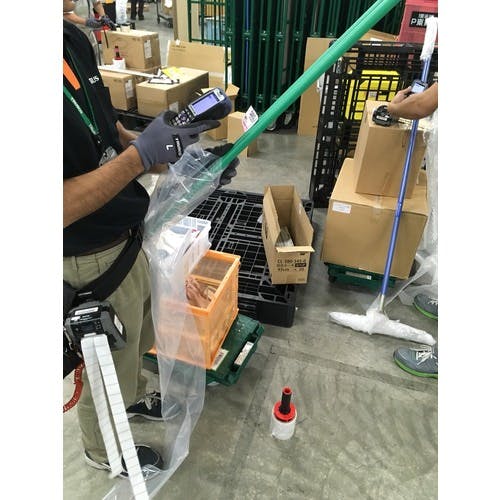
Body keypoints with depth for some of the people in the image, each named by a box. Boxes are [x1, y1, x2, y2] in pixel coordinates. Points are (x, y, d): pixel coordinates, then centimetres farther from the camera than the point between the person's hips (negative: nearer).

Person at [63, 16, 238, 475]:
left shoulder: (72, 38, -3)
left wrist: (183, 160, -5)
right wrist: (142, 153, -28)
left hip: (131, 234, 8)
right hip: (91, 261, -7)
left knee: (141, 333, 30)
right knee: (108, 365, 18)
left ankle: (132, 396, 62)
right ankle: (102, 450, 51)